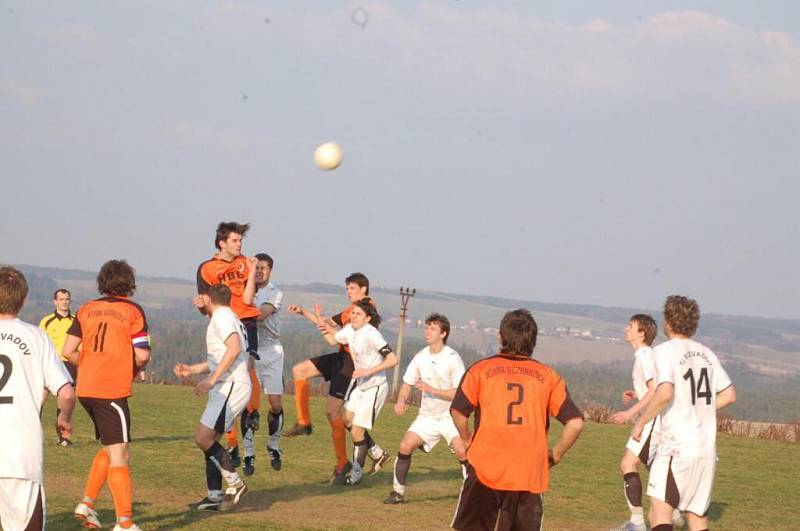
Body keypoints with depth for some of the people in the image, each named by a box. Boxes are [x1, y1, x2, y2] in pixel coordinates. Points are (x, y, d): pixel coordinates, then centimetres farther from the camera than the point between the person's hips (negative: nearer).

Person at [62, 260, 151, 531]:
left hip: (85, 388, 6)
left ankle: (87, 503, 18)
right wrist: (135, 368, 12)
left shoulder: (87, 310, 10)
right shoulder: (133, 311, -3)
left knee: (110, 448, 22)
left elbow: (69, 351, 5)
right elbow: (142, 356, -10)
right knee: (119, 455, -4)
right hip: (113, 390, -6)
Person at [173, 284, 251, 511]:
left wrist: (212, 380, -21)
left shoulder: (221, 316, -8)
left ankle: (235, 483, -9)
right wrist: (191, 369, 28)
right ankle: (214, 495, 11)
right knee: (209, 440, 11)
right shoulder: (230, 318, 24)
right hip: (228, 388, 10)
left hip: (231, 387, -10)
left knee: (202, 438, -14)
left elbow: (234, 348, -22)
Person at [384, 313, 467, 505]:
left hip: (450, 415, -4)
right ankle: (398, 492, 3)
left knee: (461, 452, -22)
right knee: (405, 446, -10)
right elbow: (407, 383, 11)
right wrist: (401, 401, -9)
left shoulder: (453, 359, -15)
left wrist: (432, 390, -25)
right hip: (427, 415, 4)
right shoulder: (421, 357, -1)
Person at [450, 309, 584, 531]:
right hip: (529, 474, 1)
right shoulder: (548, 376, 6)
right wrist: (556, 454, 12)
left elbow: (458, 412, -6)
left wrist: (468, 442, 11)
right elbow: (575, 423, -1)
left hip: (484, 470, -1)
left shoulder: (480, 370, 3)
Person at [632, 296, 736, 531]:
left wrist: (640, 423, -11)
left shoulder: (665, 351, -9)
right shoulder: (706, 353, 12)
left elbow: (665, 394, -23)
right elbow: (729, 395, 16)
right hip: (707, 449, 7)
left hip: (676, 447, -7)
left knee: (659, 512, -13)